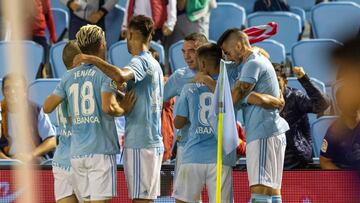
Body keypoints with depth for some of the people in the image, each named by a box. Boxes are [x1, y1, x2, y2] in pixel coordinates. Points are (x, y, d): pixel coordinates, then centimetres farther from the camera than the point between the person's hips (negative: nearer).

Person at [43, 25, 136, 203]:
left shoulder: (69, 76, 10)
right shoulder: (105, 73, -6)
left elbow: (47, 107, 9)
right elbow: (108, 107, -20)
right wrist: (124, 109, -1)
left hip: (77, 153, 6)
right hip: (101, 151, -6)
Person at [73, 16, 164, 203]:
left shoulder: (141, 62, -11)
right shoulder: (154, 64, 19)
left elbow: (120, 76, -33)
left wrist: (93, 60, -25)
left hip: (140, 144, -9)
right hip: (153, 142, 9)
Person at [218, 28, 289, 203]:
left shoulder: (253, 64, -10)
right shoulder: (260, 60, 22)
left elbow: (232, 99, -13)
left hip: (263, 134, -11)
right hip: (272, 134, 11)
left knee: (260, 189, -17)